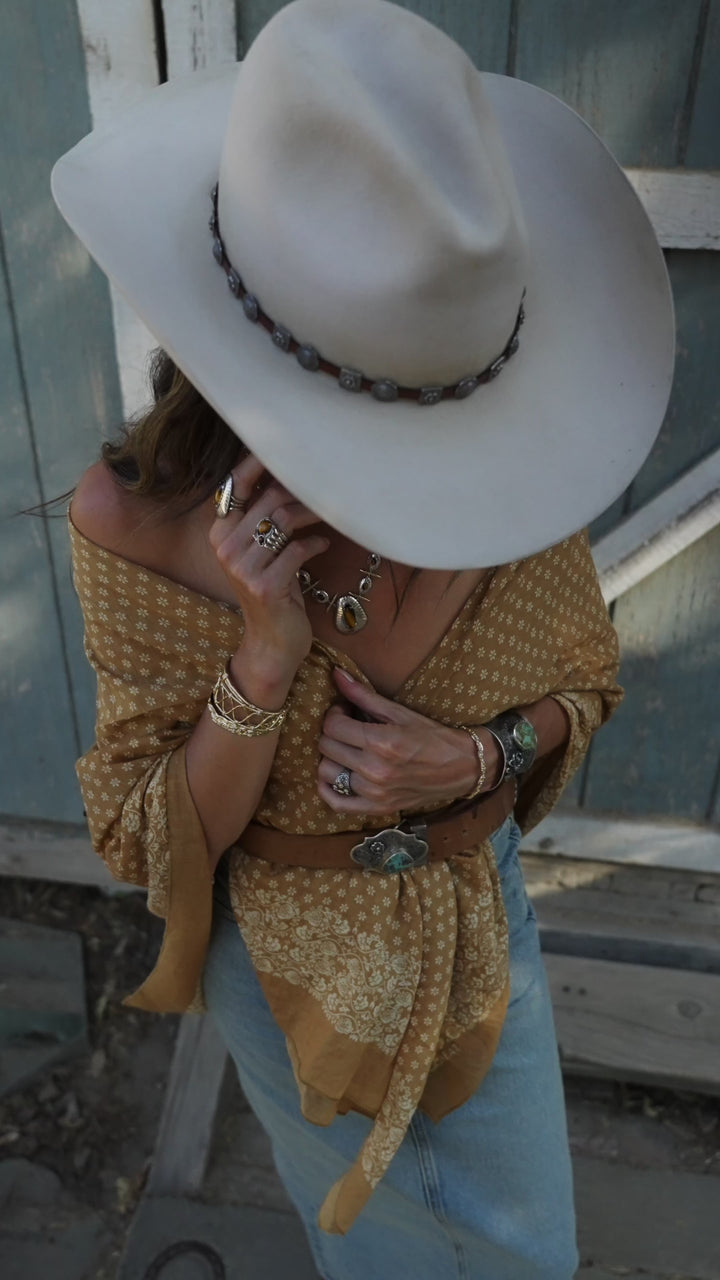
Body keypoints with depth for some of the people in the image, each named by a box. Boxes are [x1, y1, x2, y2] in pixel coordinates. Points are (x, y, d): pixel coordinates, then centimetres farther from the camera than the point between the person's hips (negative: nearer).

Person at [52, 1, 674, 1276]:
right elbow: (153, 845, -19)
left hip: (484, 923, 2)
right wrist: (266, 657, -38)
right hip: (292, 963, -1)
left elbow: (581, 684, -5)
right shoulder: (138, 520, -28)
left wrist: (476, 759, -27)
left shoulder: (511, 463, -23)